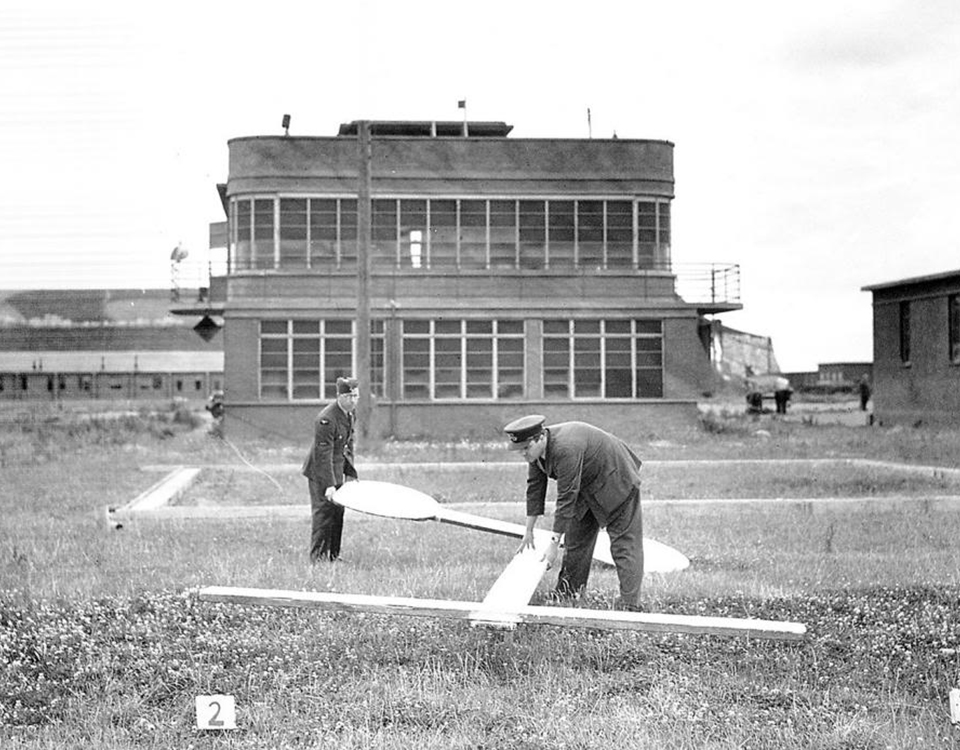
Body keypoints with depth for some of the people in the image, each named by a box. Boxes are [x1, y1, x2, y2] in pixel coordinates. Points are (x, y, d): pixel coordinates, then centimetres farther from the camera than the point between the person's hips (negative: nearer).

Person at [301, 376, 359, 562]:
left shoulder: (351, 413, 2)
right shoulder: (326, 419, -26)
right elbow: (323, 454, -26)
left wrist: (350, 472, 11)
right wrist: (329, 485, -27)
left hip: (336, 469, 9)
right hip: (320, 471, -9)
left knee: (338, 512, 11)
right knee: (323, 513, -7)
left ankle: (333, 555, 19)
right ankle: (318, 557, -1)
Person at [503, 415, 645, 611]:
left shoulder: (566, 449, -38)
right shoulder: (535, 450, -10)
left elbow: (566, 499, -35)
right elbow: (534, 487, 1)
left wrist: (554, 544, -30)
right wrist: (529, 532, 5)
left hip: (615, 482, -9)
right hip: (587, 486, 9)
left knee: (624, 542, -8)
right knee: (576, 537, 11)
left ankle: (629, 604, -11)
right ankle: (567, 594, 19)